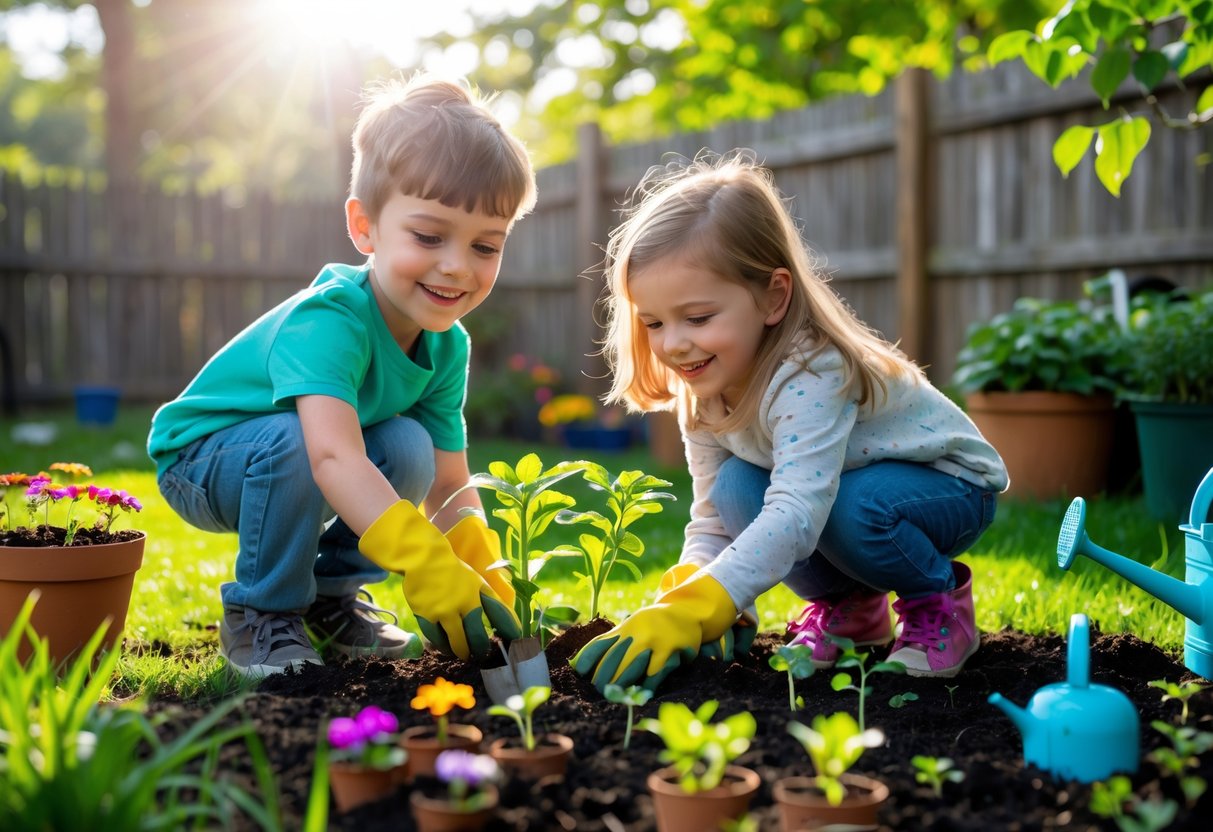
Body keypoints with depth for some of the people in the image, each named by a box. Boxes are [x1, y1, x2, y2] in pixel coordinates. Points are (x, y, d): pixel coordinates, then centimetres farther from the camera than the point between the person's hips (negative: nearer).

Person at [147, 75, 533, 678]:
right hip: (199, 456, -6)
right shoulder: (328, 321, -36)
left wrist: (482, 575, -31)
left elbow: (451, 487, -12)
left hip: (308, 472, 6)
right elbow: (332, 456, -51)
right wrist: (427, 566, -61)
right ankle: (259, 616, -14)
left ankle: (332, 593, 2)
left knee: (409, 449, -21)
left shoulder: (447, 346, -12)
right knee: (295, 439, -36)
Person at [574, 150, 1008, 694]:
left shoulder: (811, 375, -36)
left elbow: (796, 513, -49)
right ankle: (847, 605, 3)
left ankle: (940, 601, -5)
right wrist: (680, 600, -31)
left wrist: (690, 611, -57)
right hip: (822, 489, 7)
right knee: (735, 490, -21)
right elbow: (711, 524, -9)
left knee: (852, 509, -37)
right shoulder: (702, 393, -12)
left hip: (950, 483, -6)